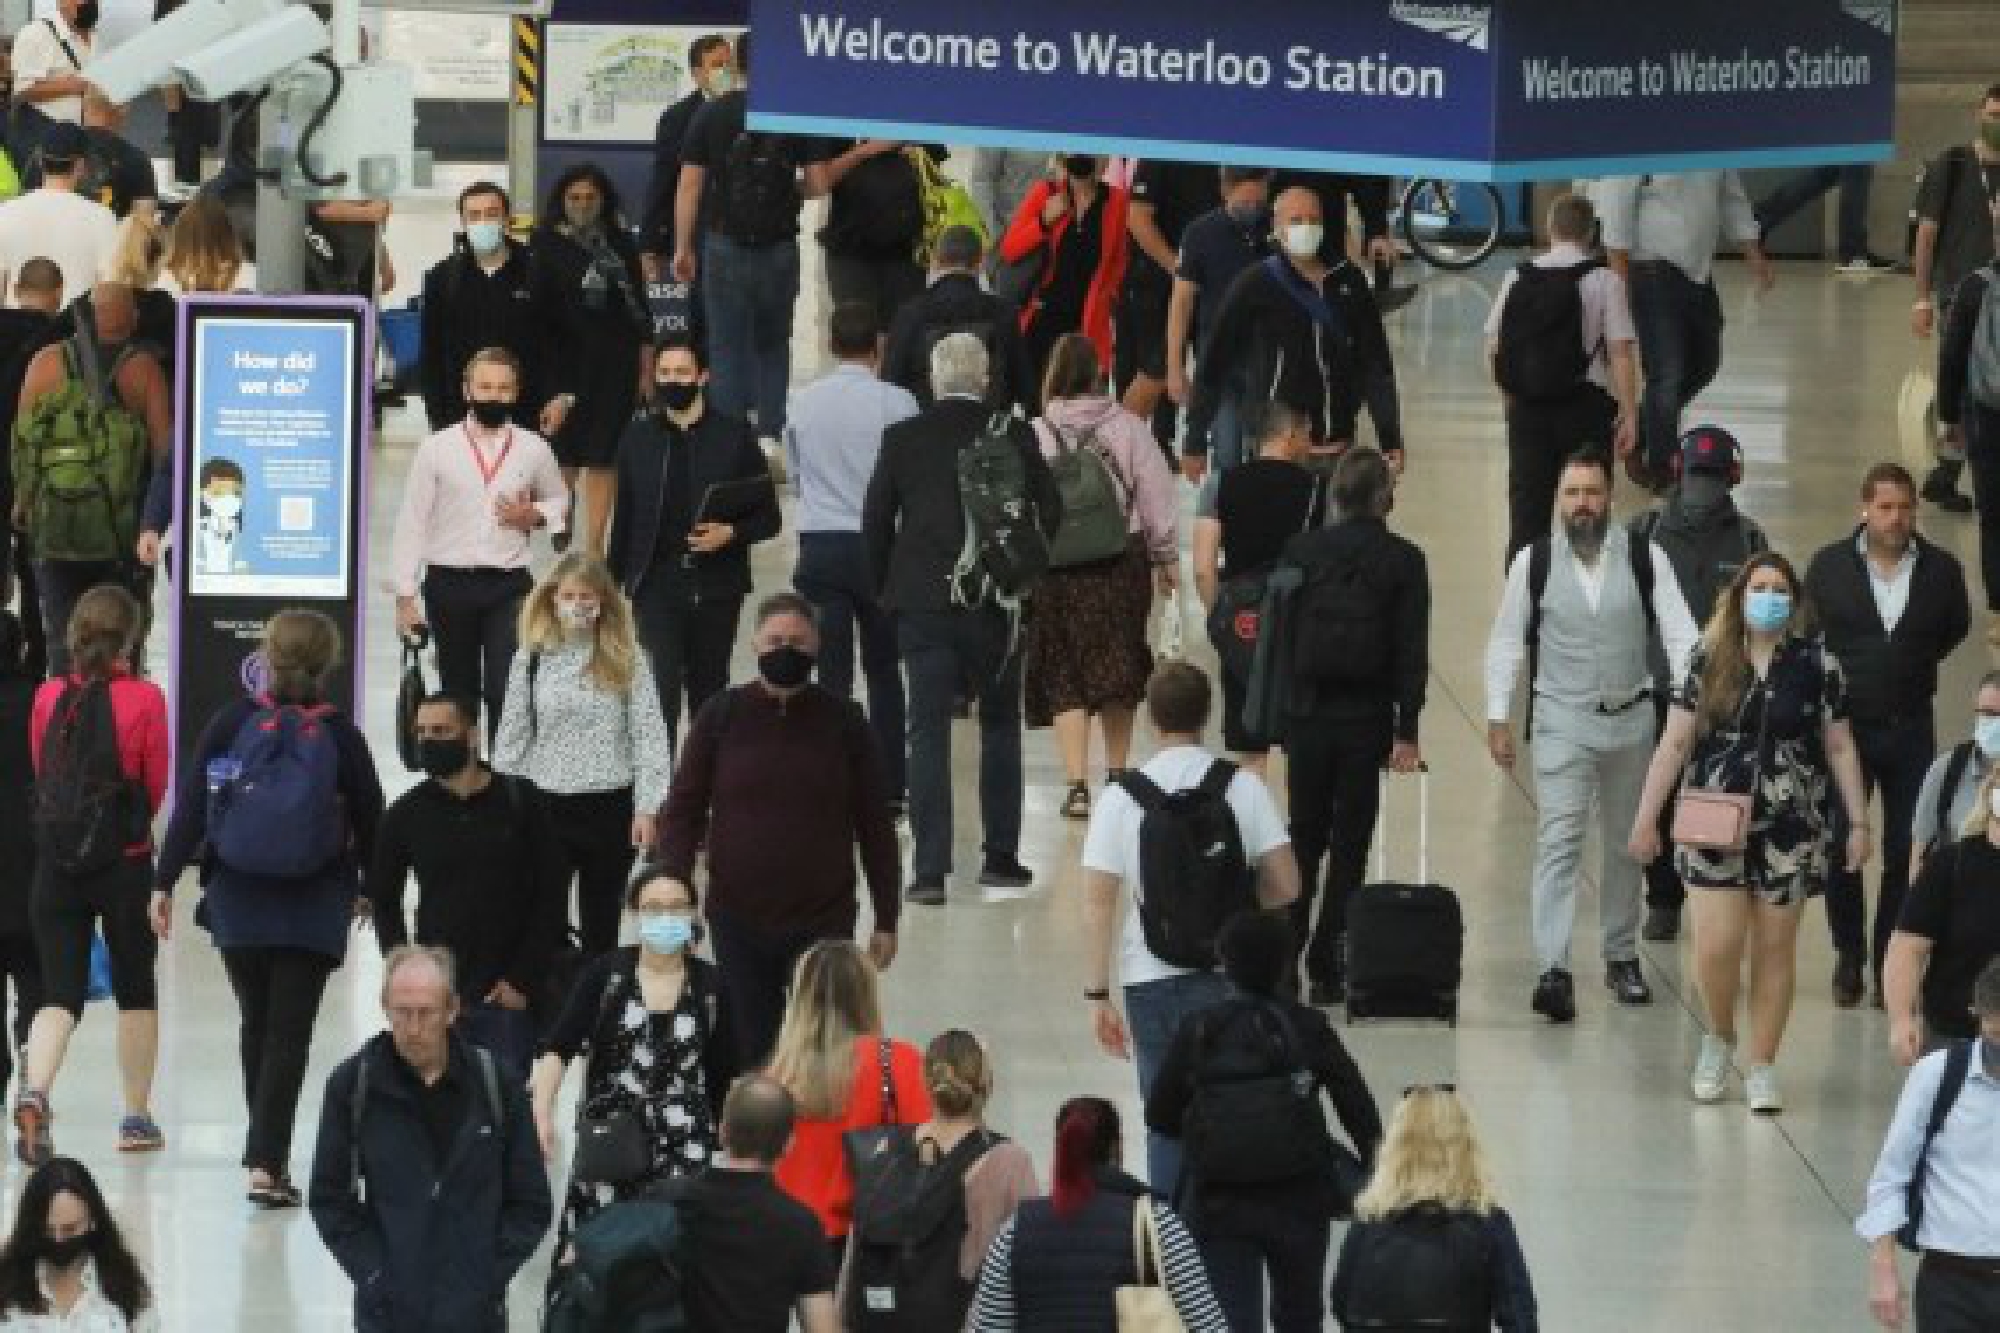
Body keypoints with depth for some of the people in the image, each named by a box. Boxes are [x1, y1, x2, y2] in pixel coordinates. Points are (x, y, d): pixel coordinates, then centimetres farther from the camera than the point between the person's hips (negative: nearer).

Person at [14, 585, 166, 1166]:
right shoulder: (143, 699, -10)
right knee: (136, 989, 16)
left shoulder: (49, 697, -1)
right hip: (125, 860, -2)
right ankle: (138, 1118, 23)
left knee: (60, 992, 2)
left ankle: (33, 1092, -24)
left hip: (56, 860, 2)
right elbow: (156, 787, -1)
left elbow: (39, 774, 10)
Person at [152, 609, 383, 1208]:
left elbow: (189, 807, -6)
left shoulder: (231, 724, -5)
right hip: (314, 910, -2)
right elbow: (370, 822, 2)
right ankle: (265, 1162, -10)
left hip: (236, 902, 2)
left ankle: (264, 1148, 31)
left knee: (255, 1023, 19)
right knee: (290, 1034, 0)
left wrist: (164, 882, -1)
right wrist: (371, 889, 20)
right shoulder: (341, 736, -6)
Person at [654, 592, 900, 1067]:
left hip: (824, 921, -1)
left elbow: (875, 826, 6)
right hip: (738, 921, 1)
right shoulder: (723, 715, 1)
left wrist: (886, 920, 7)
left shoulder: (842, 721, 1)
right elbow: (683, 810, 4)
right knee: (752, 1050, 5)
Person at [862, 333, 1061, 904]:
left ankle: (930, 868, -6)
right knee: (1000, 726, 15)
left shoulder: (902, 438, -2)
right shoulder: (1013, 435, -3)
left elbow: (874, 519, 0)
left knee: (928, 733, 0)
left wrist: (885, 587, 13)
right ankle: (1001, 856, 17)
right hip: (995, 602, 0)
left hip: (922, 602, 0)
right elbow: (1050, 509, 0)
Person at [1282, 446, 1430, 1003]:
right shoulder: (1403, 560, -6)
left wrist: (1275, 713, 9)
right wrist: (1406, 732, -4)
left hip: (1307, 712, 2)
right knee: (1350, 843, 5)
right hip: (1367, 719, -2)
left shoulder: (1301, 550, -2)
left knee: (1304, 837, 14)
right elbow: (1412, 651, -7)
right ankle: (1327, 969, 3)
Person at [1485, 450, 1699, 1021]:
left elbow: (1680, 634, -4)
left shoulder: (1644, 559, -3)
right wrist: (1497, 718, 0)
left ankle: (1621, 957, 30)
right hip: (1562, 722, -2)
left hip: (1631, 718, 2)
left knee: (1626, 845, 14)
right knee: (1559, 842, -13)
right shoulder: (1534, 562, -3)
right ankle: (1553, 971, -20)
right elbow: (1507, 642, 3)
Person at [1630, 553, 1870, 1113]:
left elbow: (1839, 748, 6)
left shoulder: (1816, 663, 0)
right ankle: (1719, 1036, 21)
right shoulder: (1710, 660, 0)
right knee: (1717, 946, -7)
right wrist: (1646, 816, -1)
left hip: (1789, 828, 0)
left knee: (1774, 947, 4)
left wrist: (1858, 822, 3)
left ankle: (1762, 1067, 15)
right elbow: (1675, 742, 2)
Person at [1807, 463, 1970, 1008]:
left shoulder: (1941, 569, -2)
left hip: (1910, 731, 1)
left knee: (1906, 854, 2)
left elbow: (1955, 628, 17)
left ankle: (1888, 963, 13)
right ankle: (1849, 955, 17)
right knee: (1839, 847, -2)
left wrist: (1915, 664, 10)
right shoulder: (1829, 565, -4)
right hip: (1845, 727, -1)